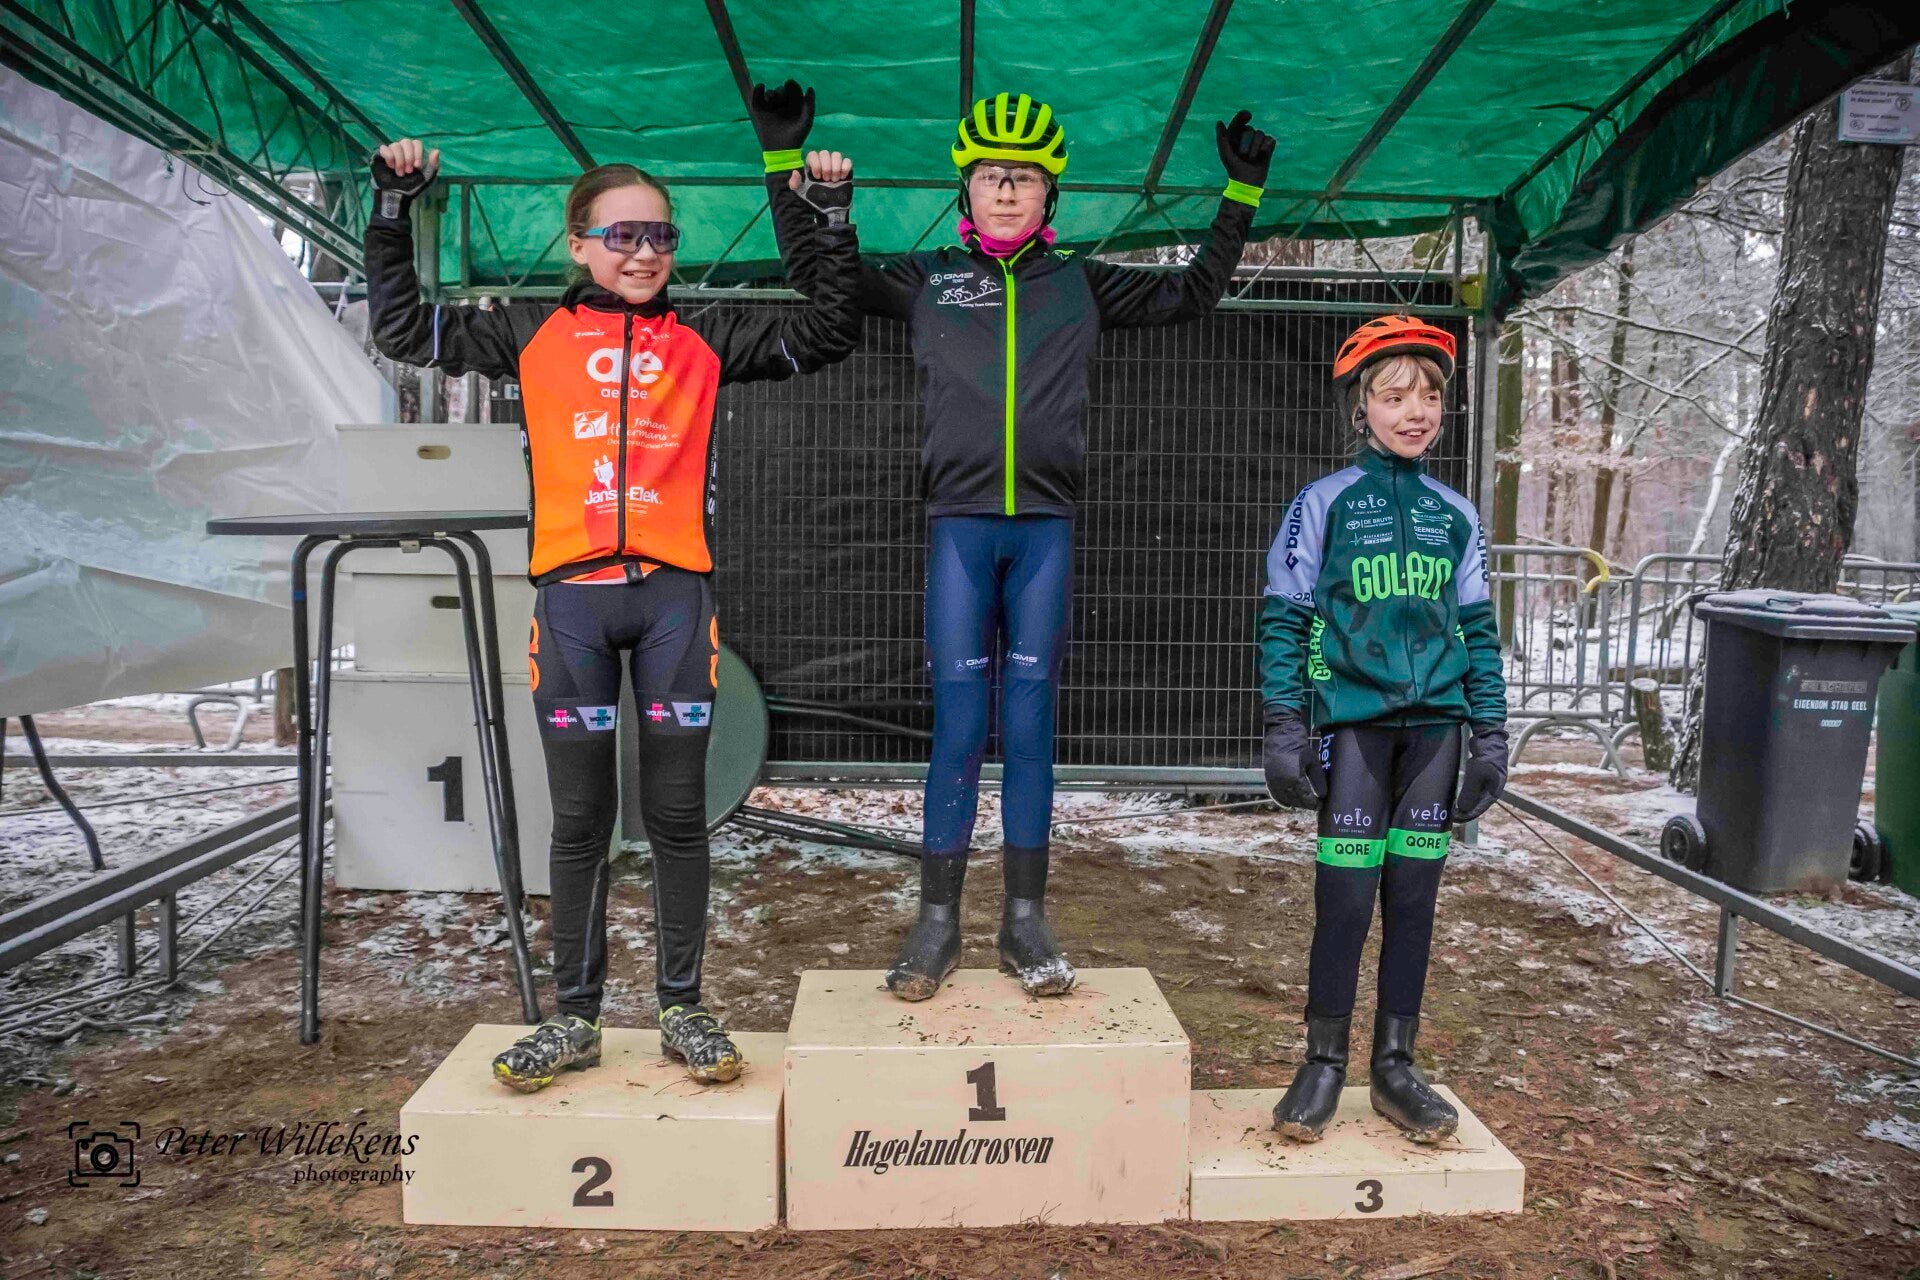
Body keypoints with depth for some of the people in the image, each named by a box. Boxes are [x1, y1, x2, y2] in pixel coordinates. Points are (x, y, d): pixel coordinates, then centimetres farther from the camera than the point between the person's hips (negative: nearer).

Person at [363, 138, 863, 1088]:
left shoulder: (705, 342, 13)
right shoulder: (533, 336, 14)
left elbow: (828, 333, 16)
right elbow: (402, 328, 18)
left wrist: (832, 222, 11)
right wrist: (394, 207, 15)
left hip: (674, 592, 0)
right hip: (572, 594, 0)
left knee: (677, 813, 4)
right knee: (580, 817, 6)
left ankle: (683, 1010, 16)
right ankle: (575, 1017, 18)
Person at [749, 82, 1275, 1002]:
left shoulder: (1081, 285, 13)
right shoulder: (928, 279, 11)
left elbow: (1192, 294, 20)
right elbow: (814, 273, 15)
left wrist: (1241, 195, 15)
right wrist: (784, 162, 10)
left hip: (1045, 526, 1)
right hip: (959, 522, -1)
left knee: (1030, 725, 3)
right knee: (957, 727, -2)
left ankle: (1025, 923, 13)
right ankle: (937, 925, 8)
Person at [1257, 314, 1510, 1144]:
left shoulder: (1456, 515, 11)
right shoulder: (1324, 503, 1)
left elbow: (1479, 632, 14)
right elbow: (1283, 619, -1)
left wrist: (1490, 735, 8)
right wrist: (1284, 731, -7)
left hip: (1434, 725, 3)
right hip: (1354, 722, -3)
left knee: (1414, 897, 7)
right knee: (1345, 897, -3)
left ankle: (1395, 1067, 20)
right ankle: (1323, 1064, 14)